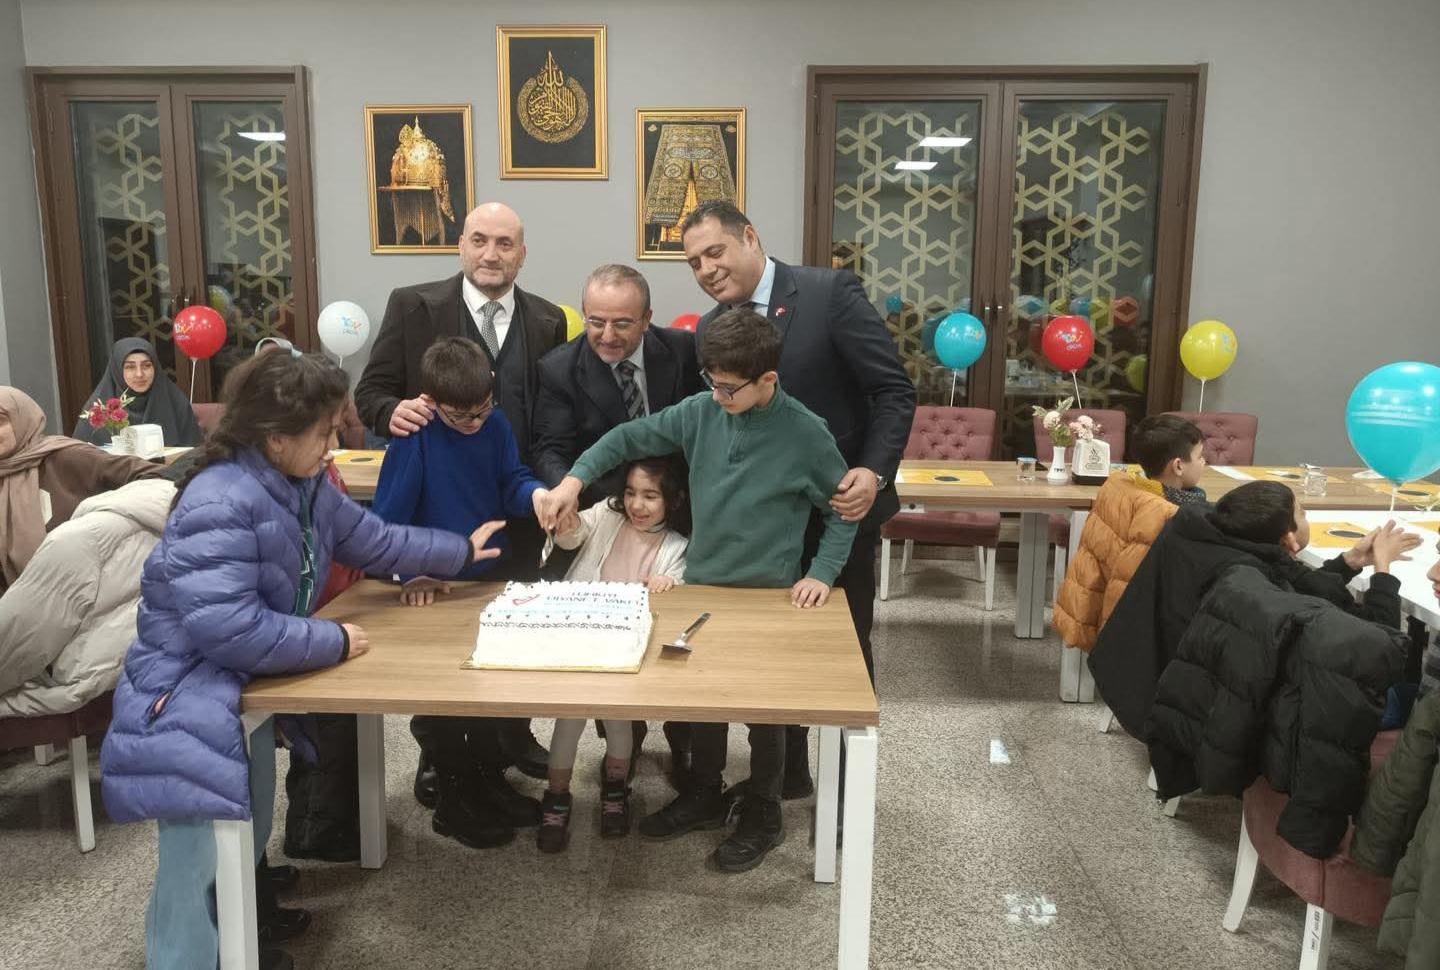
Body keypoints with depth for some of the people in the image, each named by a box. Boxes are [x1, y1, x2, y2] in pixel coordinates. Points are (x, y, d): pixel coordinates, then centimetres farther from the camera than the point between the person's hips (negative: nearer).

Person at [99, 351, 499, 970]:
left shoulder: (304, 488, 3)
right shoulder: (220, 503, -28)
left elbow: (374, 541, 18)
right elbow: (227, 627, -36)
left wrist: (462, 551, 23)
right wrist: (333, 642, -23)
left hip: (252, 685, 10)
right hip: (190, 700, -9)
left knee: (248, 841, 22)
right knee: (203, 868, -7)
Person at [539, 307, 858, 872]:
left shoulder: (805, 434, -16)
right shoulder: (702, 412, -7)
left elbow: (842, 511, -5)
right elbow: (631, 437, 0)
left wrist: (822, 573, -14)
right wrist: (576, 478, -12)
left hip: (769, 594, -4)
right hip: (701, 582, 4)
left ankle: (762, 815, 31)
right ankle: (704, 797, 39)